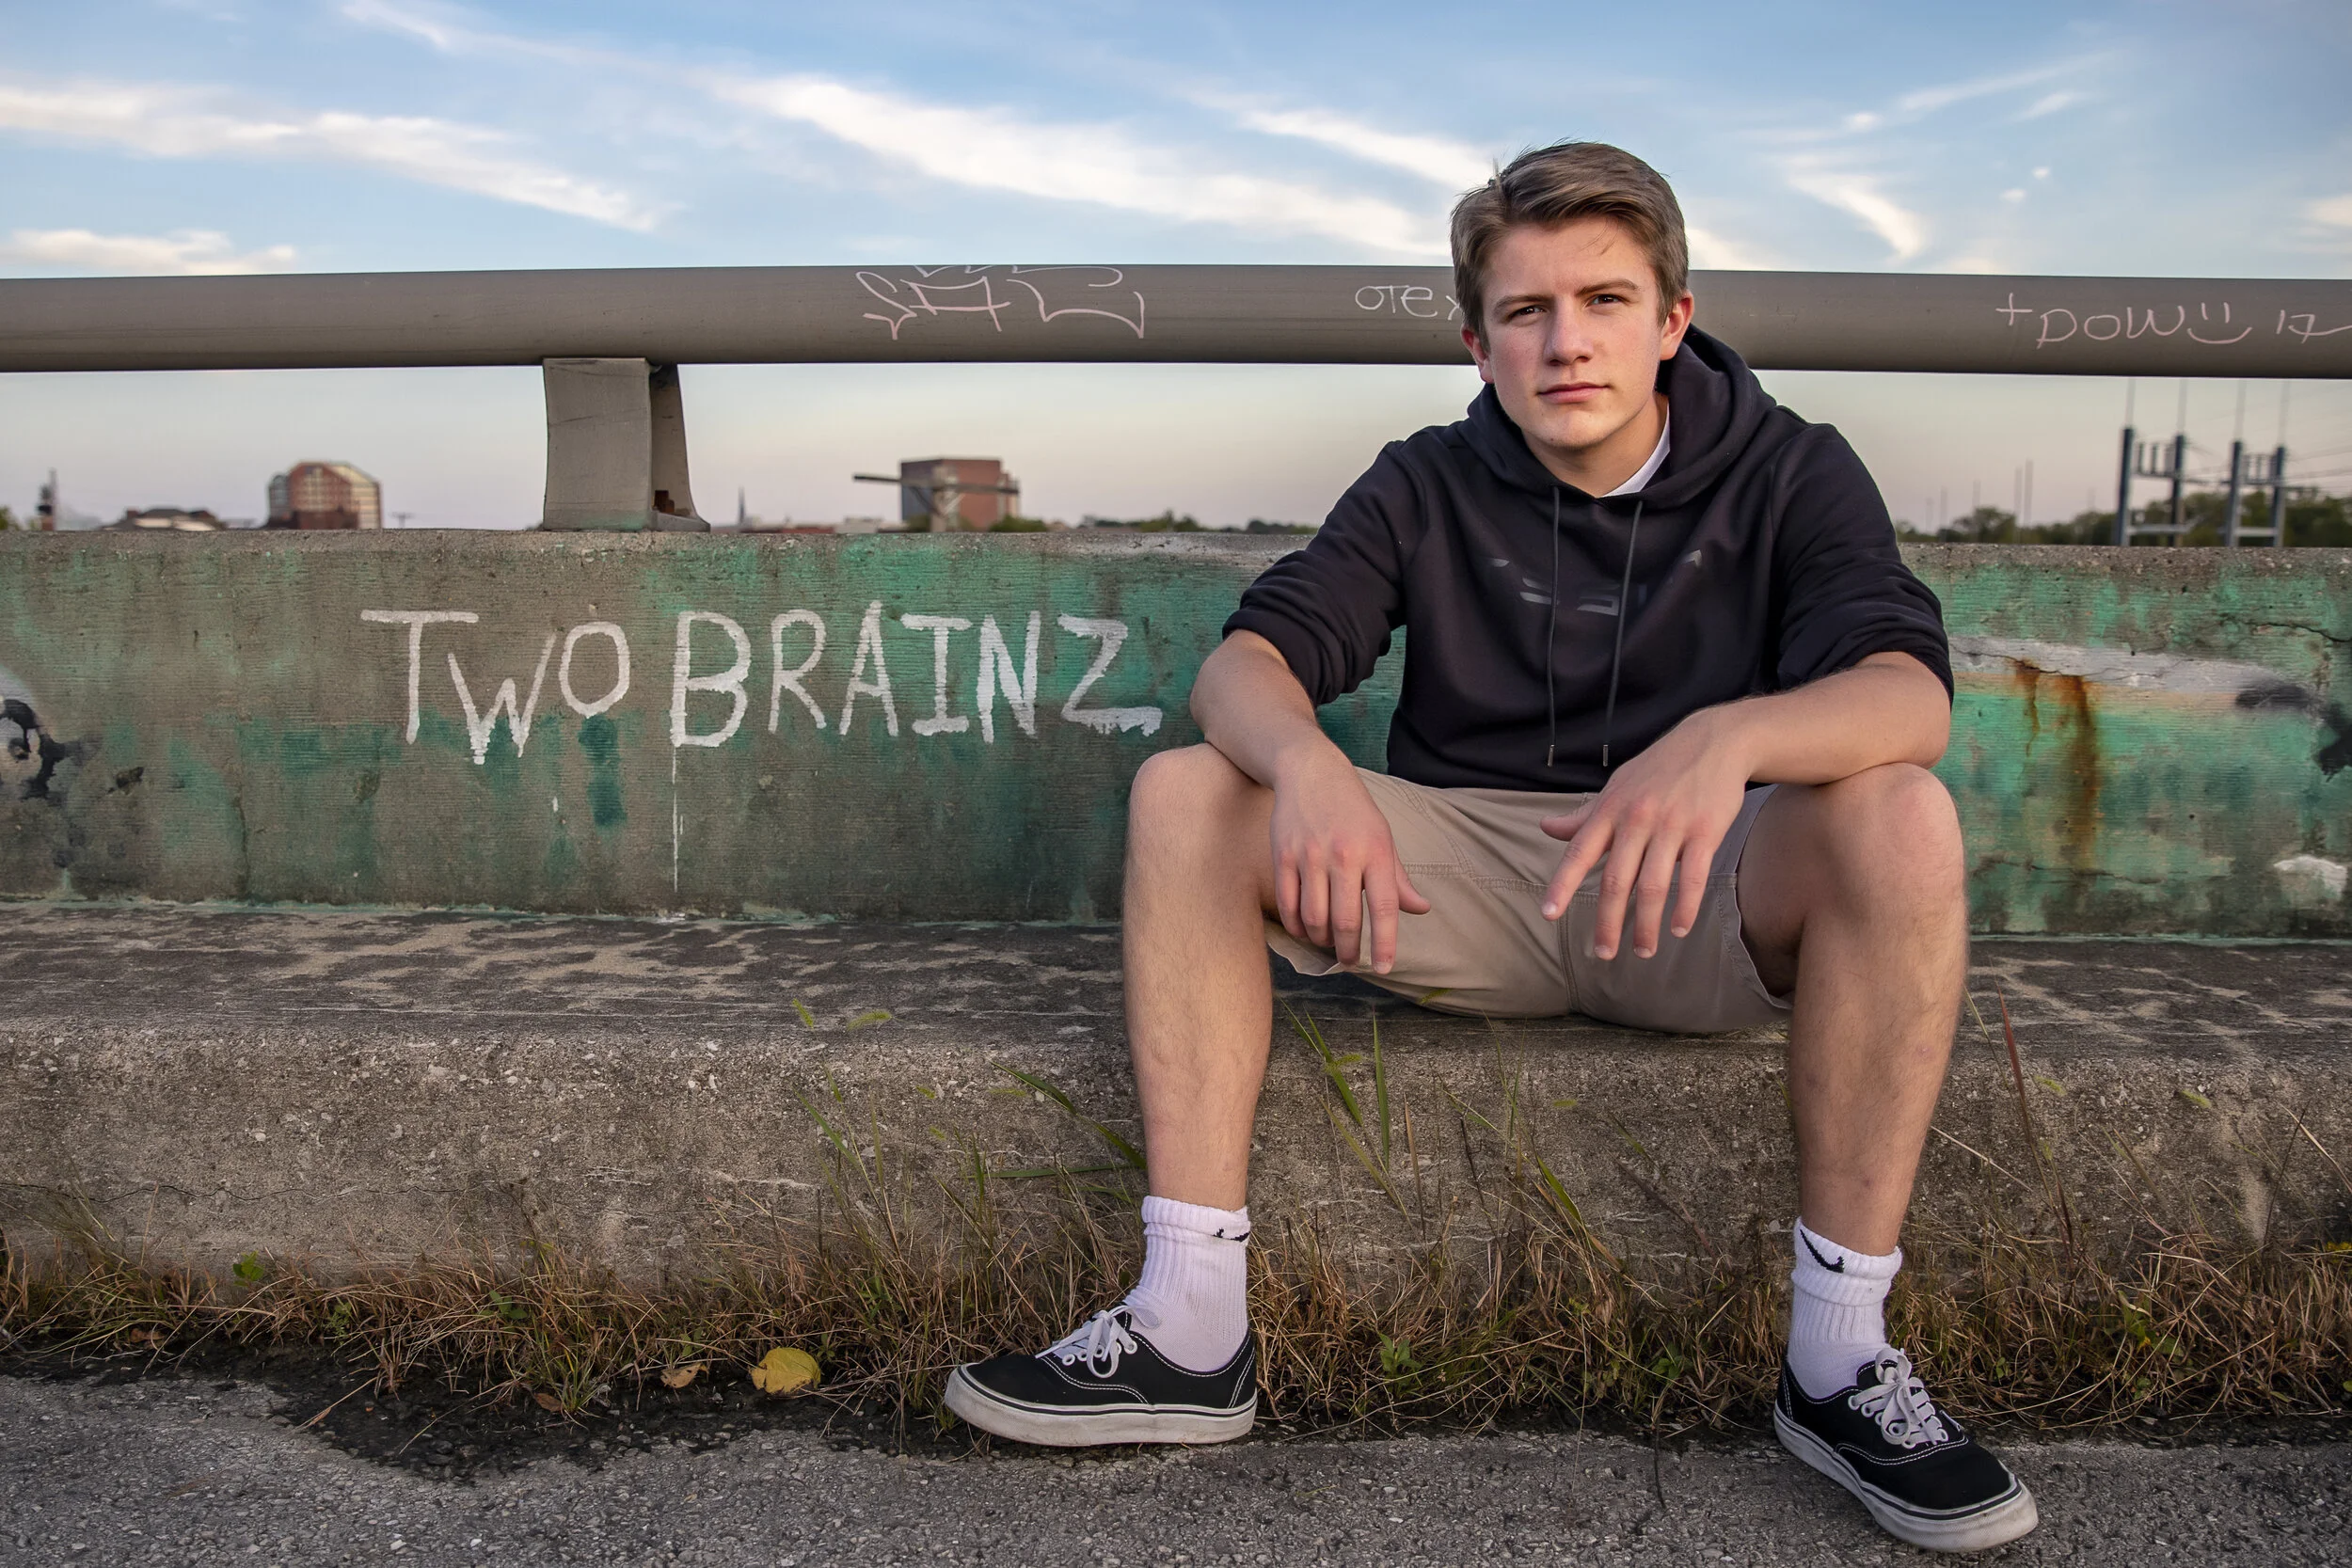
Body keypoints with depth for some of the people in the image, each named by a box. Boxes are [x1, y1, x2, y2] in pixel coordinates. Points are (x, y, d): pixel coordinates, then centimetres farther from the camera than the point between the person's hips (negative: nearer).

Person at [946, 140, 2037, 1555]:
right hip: (1460, 882, 2)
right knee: (1183, 792, -18)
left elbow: (1909, 691, -18)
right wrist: (1306, 762, -32)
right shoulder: (1431, 487, 5)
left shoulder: (1788, 472, 0)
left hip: (1701, 905, -1)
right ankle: (1193, 1331, -21)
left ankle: (1842, 1358, -21)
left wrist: (1724, 739, -41)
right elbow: (1245, 662, -7)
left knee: (1899, 814, -31)